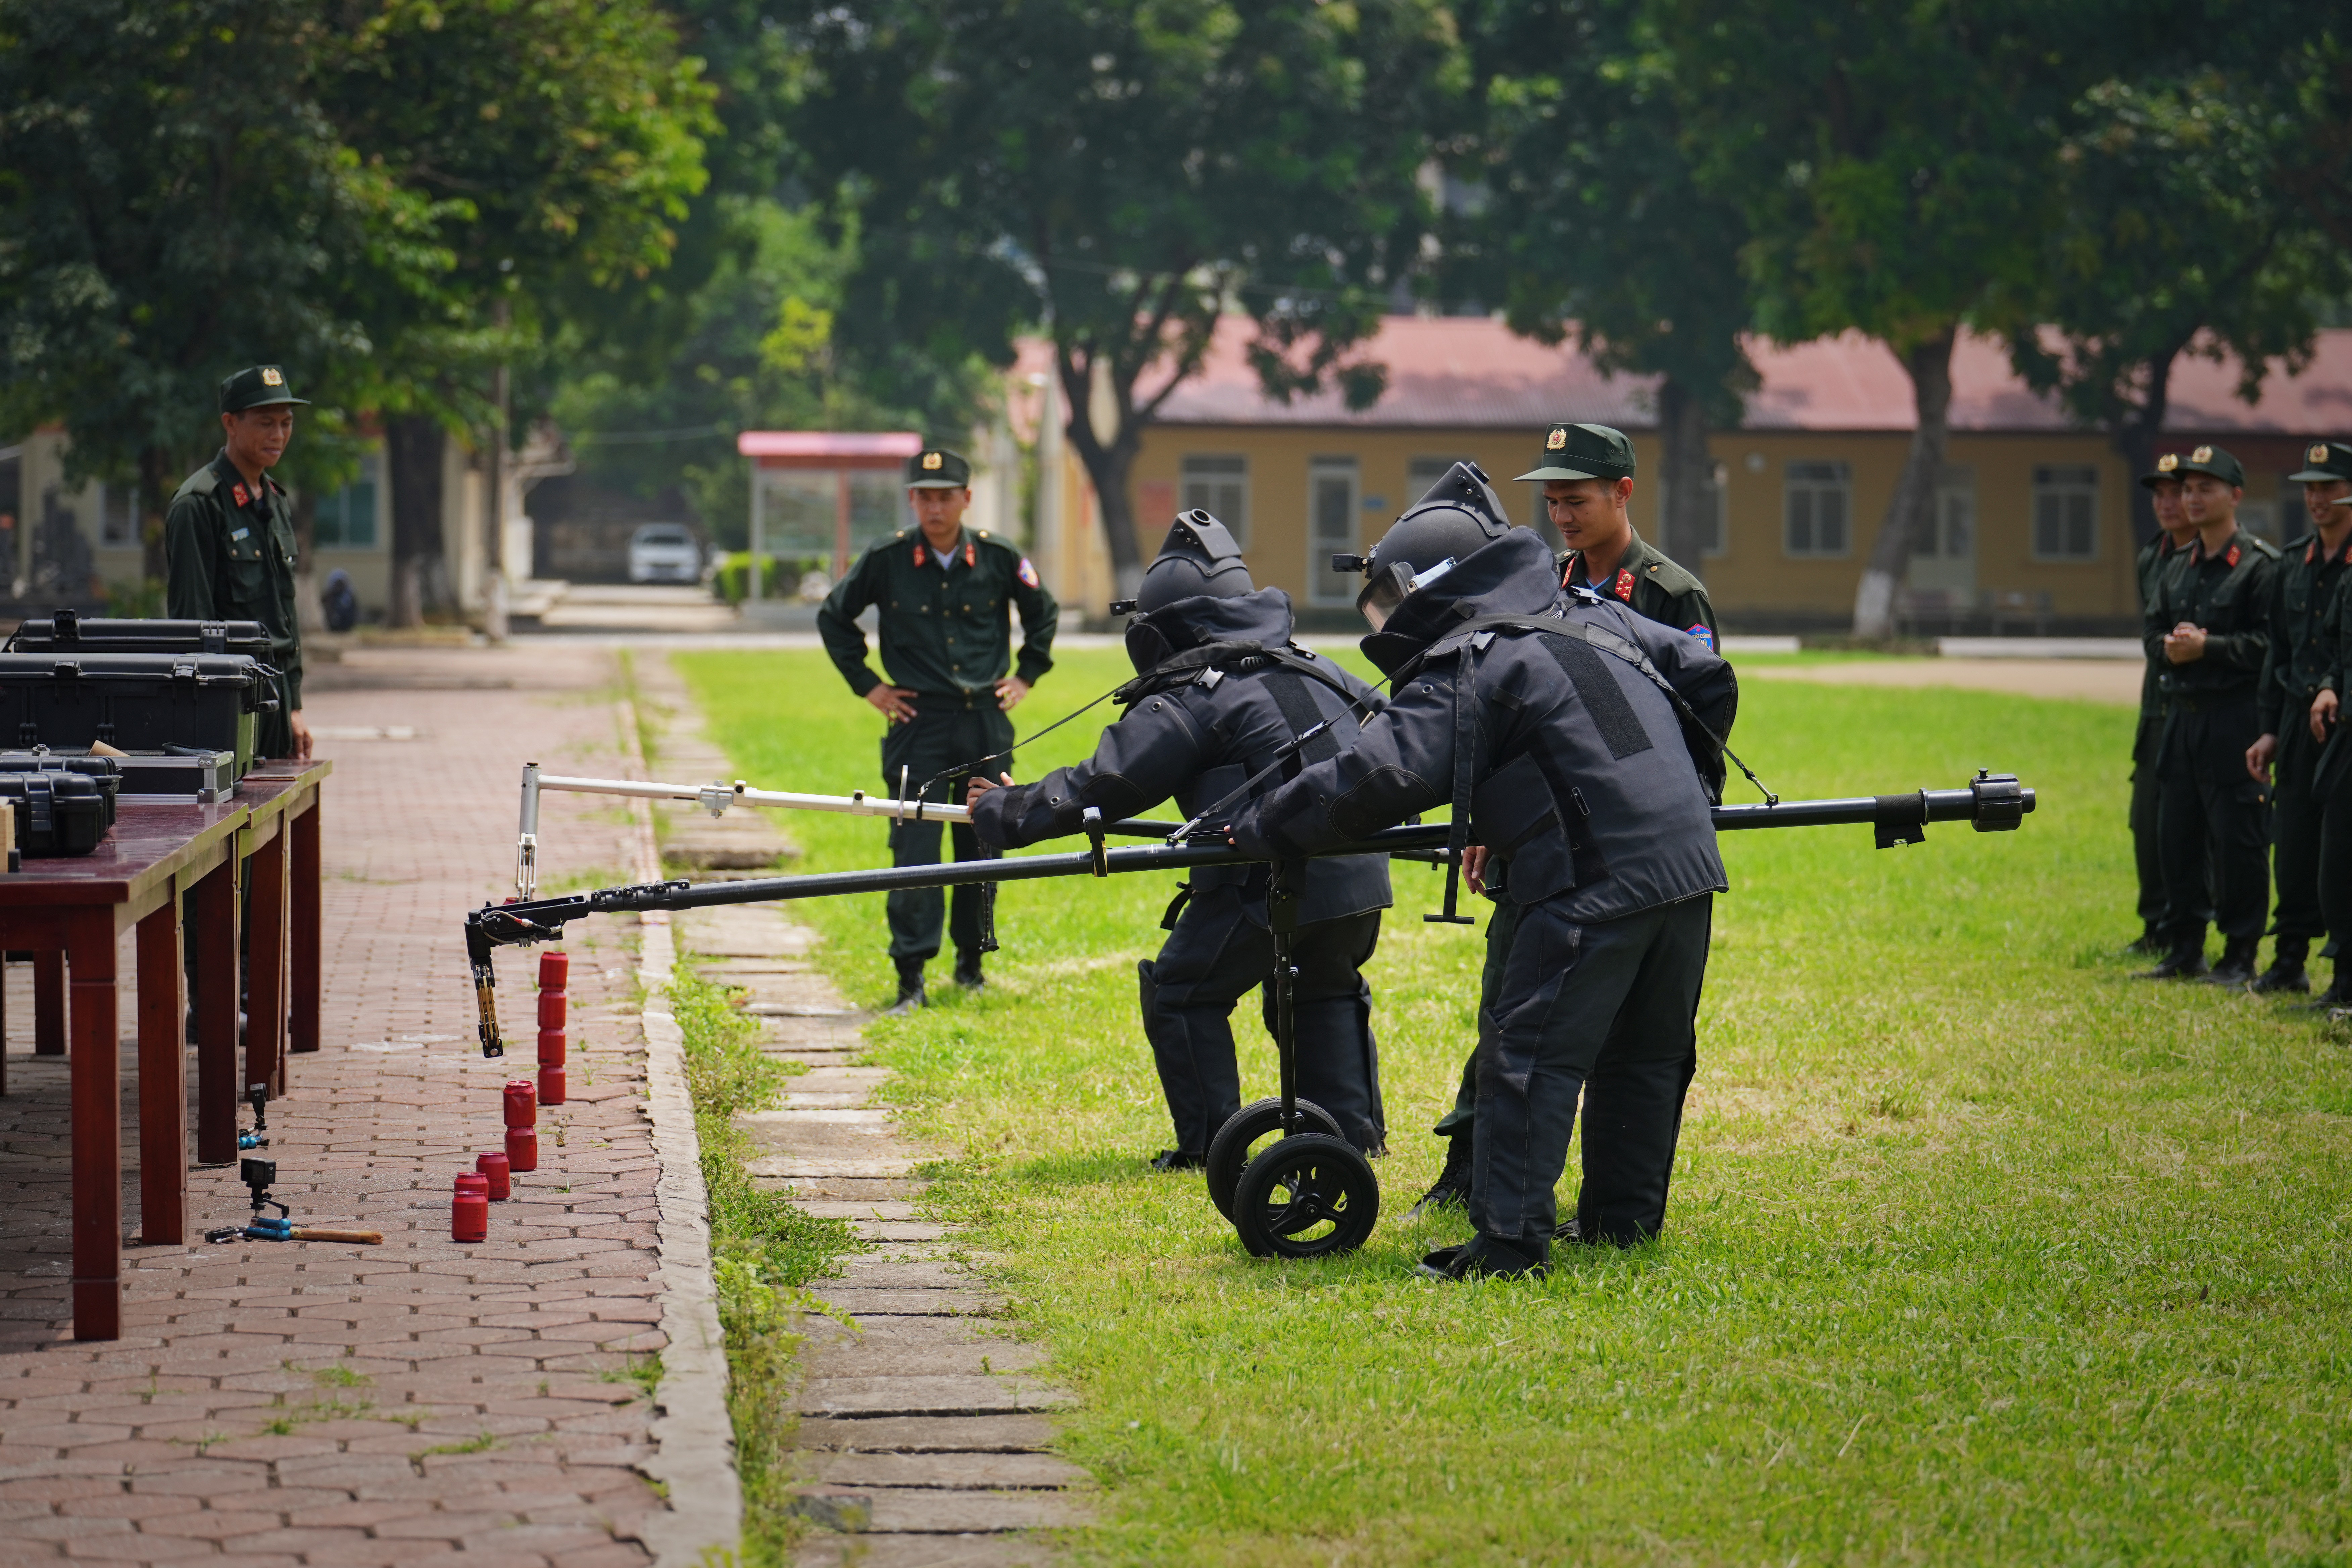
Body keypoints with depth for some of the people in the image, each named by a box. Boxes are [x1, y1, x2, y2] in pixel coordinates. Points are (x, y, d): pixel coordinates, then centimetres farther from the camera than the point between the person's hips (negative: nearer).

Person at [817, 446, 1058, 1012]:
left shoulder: (999, 559, 0)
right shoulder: (887, 561, -4)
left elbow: (1044, 613, 18)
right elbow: (834, 617, 10)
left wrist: (1025, 676, 12)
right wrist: (866, 684, 6)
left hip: (986, 724, 2)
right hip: (918, 723, -2)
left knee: (983, 844, 9)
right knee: (915, 847, -8)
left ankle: (971, 960, 24)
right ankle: (911, 976, -7)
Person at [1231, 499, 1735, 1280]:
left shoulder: (1463, 671, -6)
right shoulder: (1593, 616, 18)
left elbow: (1377, 777, -15)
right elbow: (1706, 676, 22)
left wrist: (1258, 826, -6)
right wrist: (1683, 788, 34)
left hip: (1594, 885, -8)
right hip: (1688, 865, 8)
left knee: (1528, 1055, -4)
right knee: (1645, 1052, 19)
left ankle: (1510, 1242, -7)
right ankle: (1624, 1217, 28)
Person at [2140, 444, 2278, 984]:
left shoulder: (2262, 566, -6)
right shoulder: (2179, 569, 16)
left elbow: (2271, 642, -14)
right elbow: (2154, 631, 19)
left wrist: (2208, 647, -19)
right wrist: (2170, 647, -3)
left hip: (2234, 717, -7)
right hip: (2182, 713, 7)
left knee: (2236, 838, -5)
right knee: (2177, 835, 9)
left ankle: (2240, 954, 1)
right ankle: (2184, 950, 18)